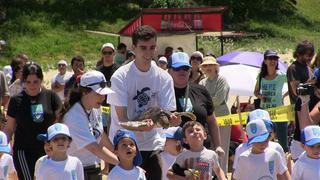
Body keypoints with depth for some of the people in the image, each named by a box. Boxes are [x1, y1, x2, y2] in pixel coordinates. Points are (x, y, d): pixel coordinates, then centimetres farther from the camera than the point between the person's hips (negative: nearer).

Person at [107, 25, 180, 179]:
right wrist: (140, 127, -36)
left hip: (152, 145, 3)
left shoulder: (164, 78, -2)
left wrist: (171, 119, -30)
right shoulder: (120, 77, -11)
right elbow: (122, 118, -15)